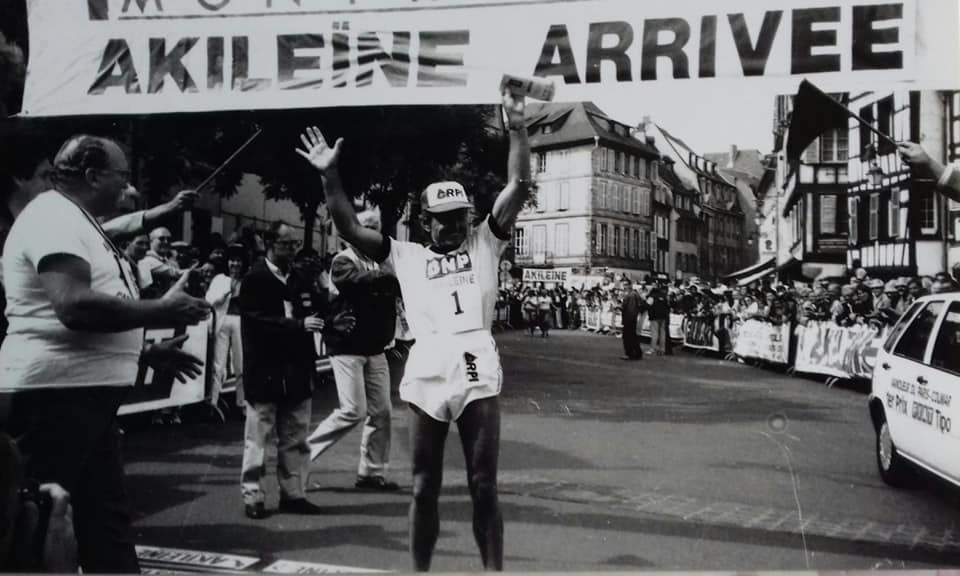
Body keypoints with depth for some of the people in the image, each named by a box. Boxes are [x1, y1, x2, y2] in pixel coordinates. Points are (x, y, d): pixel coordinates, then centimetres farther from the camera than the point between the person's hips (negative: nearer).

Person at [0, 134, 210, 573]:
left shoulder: (74, 222, 20)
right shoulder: (53, 216, -13)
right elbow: (74, 306, -28)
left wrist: (146, 353, 19)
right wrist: (162, 310, -18)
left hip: (83, 391, 11)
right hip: (56, 393, -11)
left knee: (106, 516, 14)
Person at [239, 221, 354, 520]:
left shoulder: (300, 279, 11)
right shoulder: (254, 280, -8)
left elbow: (313, 313, 15)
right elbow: (257, 321, -19)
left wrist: (330, 323, -6)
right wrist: (299, 324, -25)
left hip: (297, 371, 6)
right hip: (265, 371, -6)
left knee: (295, 437, 12)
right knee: (257, 437, 5)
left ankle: (293, 493, 22)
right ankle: (252, 496, 14)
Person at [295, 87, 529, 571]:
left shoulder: (484, 243, 13)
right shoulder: (406, 256, 14)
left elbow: (518, 188, 5)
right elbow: (350, 229, 9)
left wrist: (517, 127, -4)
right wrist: (329, 176, -1)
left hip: (478, 375, -1)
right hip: (426, 379, 1)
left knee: (484, 487, 6)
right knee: (424, 488, 11)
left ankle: (495, 570, 15)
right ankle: (420, 570, 24)